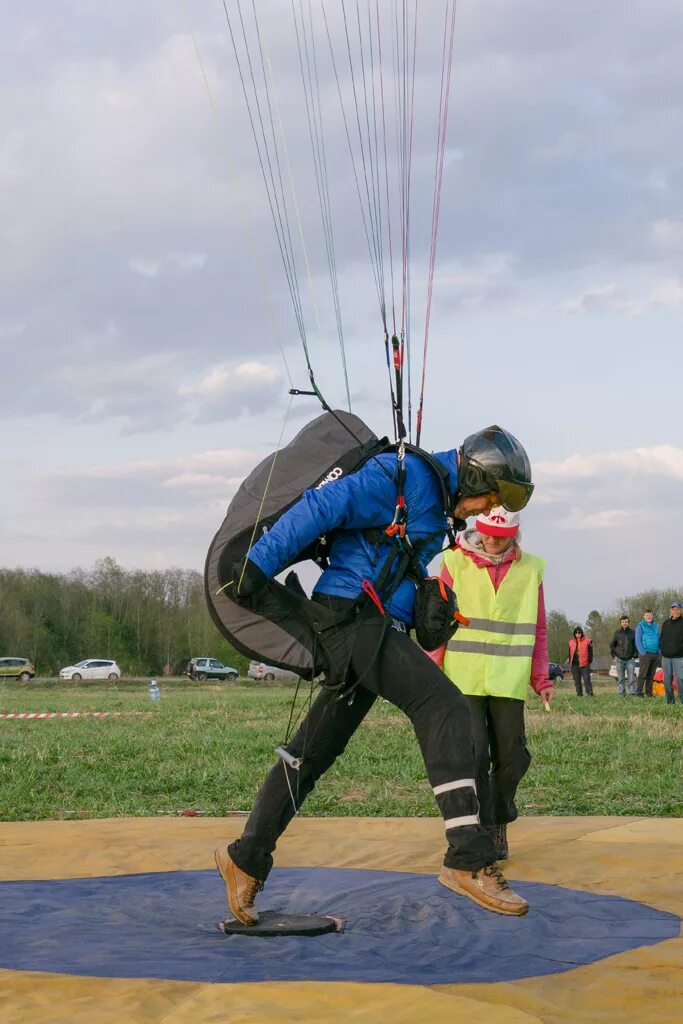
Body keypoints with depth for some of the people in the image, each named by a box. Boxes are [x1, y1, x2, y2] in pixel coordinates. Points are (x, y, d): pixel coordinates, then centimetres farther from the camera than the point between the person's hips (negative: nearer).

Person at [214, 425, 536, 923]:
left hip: (377, 628, 10)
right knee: (445, 707, -22)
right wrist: (259, 565, -22)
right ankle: (469, 858, -27)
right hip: (353, 614, -10)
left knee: (314, 751, 13)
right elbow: (321, 507, -17)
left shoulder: (434, 504, 21)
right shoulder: (406, 477, -10)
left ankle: (246, 859, 23)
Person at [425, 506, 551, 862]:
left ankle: (499, 823, 27)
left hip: (508, 681, 2)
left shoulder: (530, 569, 8)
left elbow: (537, 629, 13)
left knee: (512, 758, 4)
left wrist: (541, 678, 6)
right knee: (473, 755, -9)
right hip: (463, 677, -2)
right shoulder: (457, 562, 1)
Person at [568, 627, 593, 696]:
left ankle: (589, 692, -8)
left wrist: (590, 661, -4)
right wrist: (570, 662, 12)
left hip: (584, 664, -4)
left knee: (586, 679, -8)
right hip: (574, 664, 4)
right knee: (577, 680, 7)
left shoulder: (587, 641, 2)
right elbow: (570, 653, 17)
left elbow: (590, 652, 2)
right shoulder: (571, 642, 13)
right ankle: (579, 693, 12)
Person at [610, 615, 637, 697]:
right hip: (619, 659, 1)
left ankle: (632, 693, -1)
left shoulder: (633, 633, 6)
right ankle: (621, 693, 6)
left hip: (630, 659, -1)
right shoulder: (617, 633, 8)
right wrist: (614, 655, 3)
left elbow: (636, 645, 8)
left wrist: (634, 656, 0)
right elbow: (612, 645, 12)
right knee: (620, 678, 2)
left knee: (631, 678, -4)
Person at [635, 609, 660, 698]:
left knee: (651, 676, 8)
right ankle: (639, 693, -7)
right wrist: (643, 653, -12)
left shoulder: (655, 626, 16)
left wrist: (659, 651, 9)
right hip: (645, 654, -6)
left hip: (655, 654, 6)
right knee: (642, 674, -8)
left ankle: (649, 693, 11)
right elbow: (638, 641, -5)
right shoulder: (640, 626, -1)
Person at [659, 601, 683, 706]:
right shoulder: (666, 623, 15)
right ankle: (670, 701, 12)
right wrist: (662, 648, 6)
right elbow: (661, 637, 21)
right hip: (666, 657, 5)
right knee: (667, 680, 6)